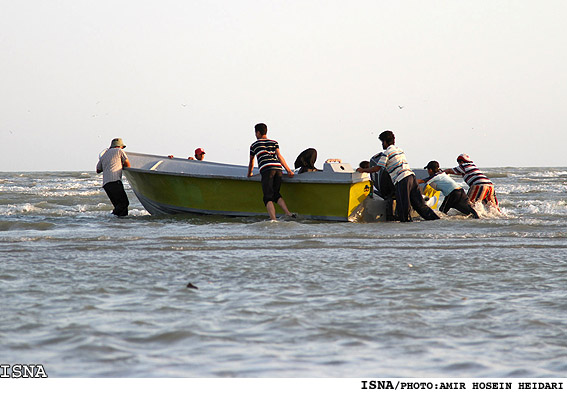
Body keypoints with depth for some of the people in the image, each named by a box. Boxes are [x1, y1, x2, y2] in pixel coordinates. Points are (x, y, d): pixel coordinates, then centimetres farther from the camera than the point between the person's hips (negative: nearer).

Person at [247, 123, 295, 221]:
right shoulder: (274, 143, 25)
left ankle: (274, 220, -27)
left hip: (266, 170, -4)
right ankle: (288, 213, -5)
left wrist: (249, 174, 50)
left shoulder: (254, 145, 20)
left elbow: (251, 161, 33)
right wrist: (289, 170, 4)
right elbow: (279, 156, 9)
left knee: (268, 198, -9)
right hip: (278, 168, 4)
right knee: (276, 194, 17)